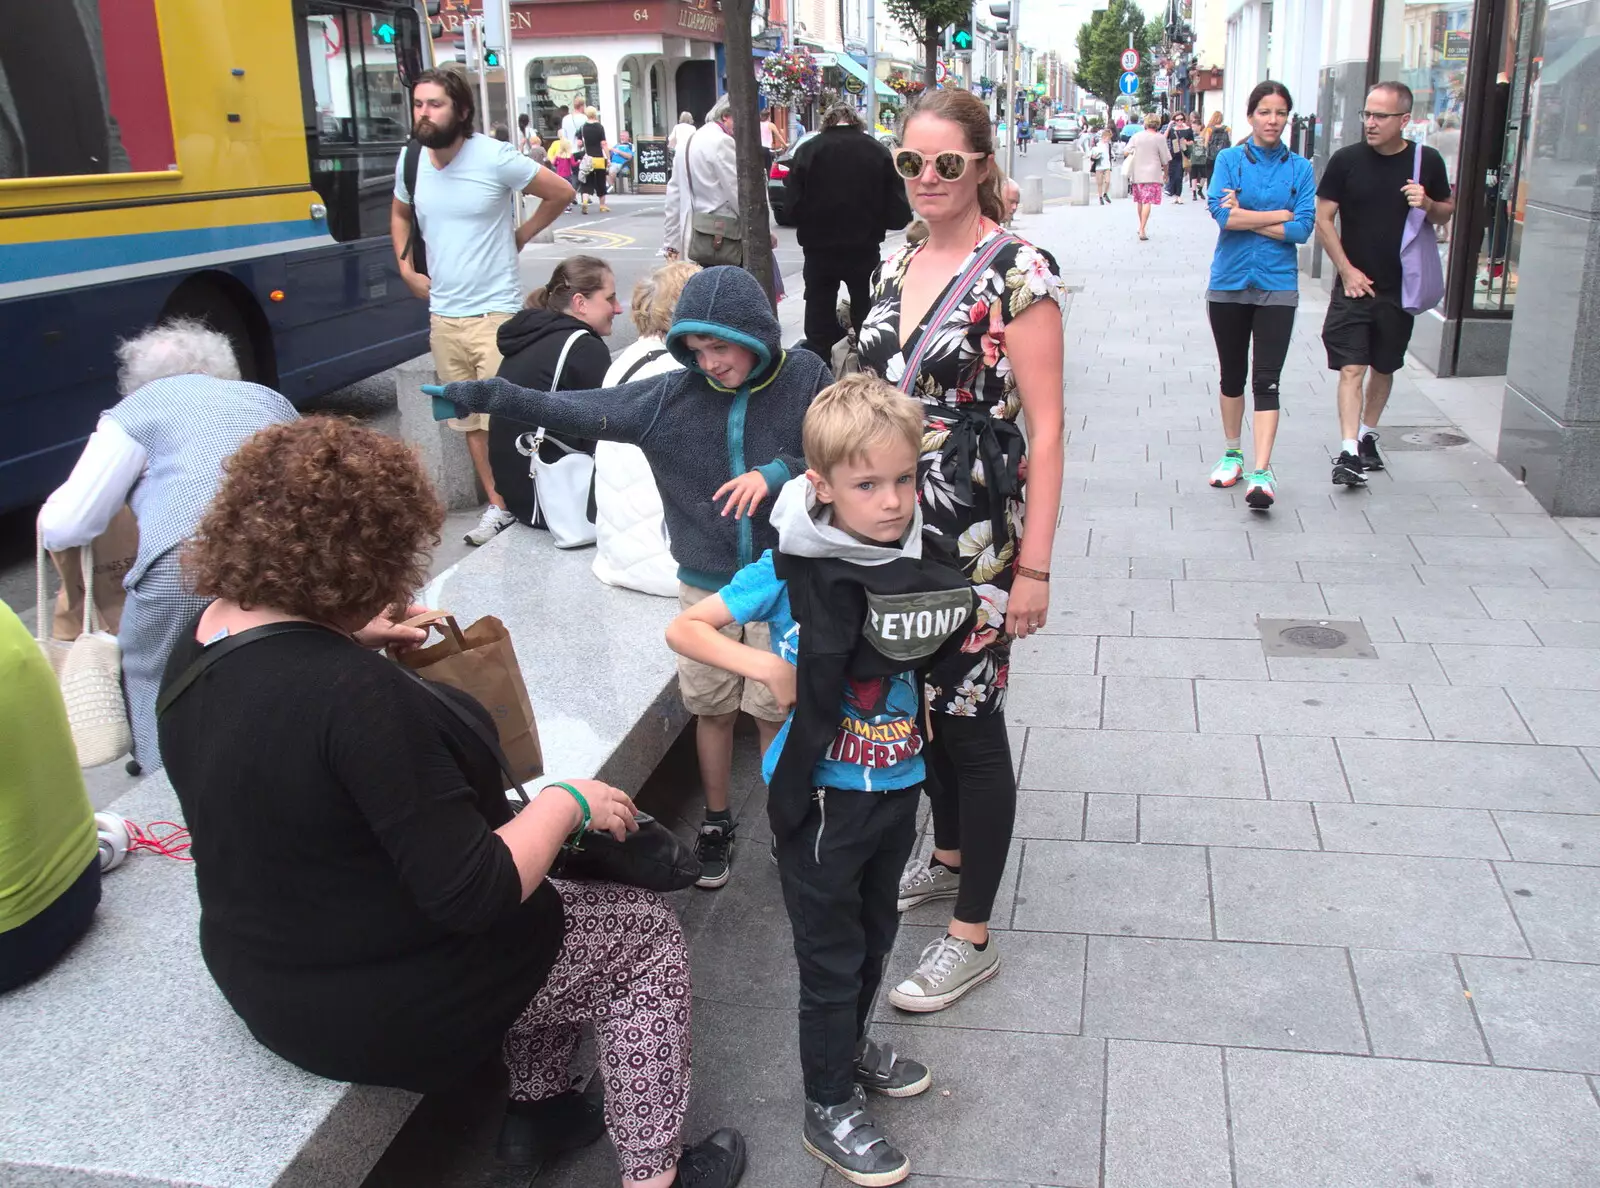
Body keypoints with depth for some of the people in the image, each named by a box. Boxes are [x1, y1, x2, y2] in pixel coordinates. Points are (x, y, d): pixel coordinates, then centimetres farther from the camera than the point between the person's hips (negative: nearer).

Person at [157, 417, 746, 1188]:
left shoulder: (204, 635, -6)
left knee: (553, 904, 26)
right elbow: (471, 894, -29)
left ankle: (536, 1105, 35)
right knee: (648, 939, 9)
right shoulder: (355, 693, -34)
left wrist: (349, 639, 7)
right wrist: (568, 803, -15)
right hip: (374, 1004, -9)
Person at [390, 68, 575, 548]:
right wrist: (405, 267, 14)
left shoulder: (494, 158, -11)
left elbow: (560, 192, -2)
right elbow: (400, 213, 26)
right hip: (443, 316, 6)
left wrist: (518, 237, 0)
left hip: (495, 313, -5)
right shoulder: (410, 162, 5)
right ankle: (497, 505, 19)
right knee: (470, 419, 10)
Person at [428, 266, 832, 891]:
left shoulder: (806, 380, -10)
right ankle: (716, 824, 33)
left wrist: (778, 472, -25)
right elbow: (578, 410, -7)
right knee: (712, 709, 13)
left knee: (777, 710, 8)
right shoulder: (673, 394, -7)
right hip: (706, 583, 2)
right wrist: (489, 395, -15)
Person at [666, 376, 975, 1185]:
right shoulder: (789, 570, -17)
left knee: (874, 937, 24)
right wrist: (766, 666, -25)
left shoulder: (917, 564, -4)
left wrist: (966, 631, -10)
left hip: (897, 786, 5)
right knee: (831, 954, 9)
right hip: (821, 795, -5)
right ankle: (828, 1110, 27)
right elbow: (683, 629, -15)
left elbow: (945, 659, 11)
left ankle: (848, 1045, 49)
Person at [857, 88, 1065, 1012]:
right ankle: (949, 858, 41)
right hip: (897, 525, 7)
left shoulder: (1018, 271, -12)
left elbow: (1044, 427, -14)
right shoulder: (897, 266, 9)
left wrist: (1035, 566, -17)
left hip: (977, 535, -7)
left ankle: (974, 936, 15)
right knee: (923, 699, 18)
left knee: (970, 719, 1)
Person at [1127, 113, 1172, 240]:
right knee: (1147, 201, -7)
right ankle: (1142, 231, -18)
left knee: (1139, 201, 18)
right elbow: (1165, 159, 0)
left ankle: (1141, 226, 33)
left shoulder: (1137, 136, 3)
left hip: (1136, 173, 4)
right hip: (1152, 174, -4)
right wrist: (1166, 173, 15)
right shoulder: (1160, 138, -4)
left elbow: (1126, 152, 3)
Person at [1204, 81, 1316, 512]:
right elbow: (1222, 213, -14)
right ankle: (1233, 453, 31)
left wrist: (1246, 217, -11)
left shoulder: (1300, 168, 2)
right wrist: (1280, 215, -10)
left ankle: (1262, 472, -12)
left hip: (1277, 285, -1)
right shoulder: (1230, 159, 1)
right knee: (1232, 374, 14)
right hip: (1229, 282, 1)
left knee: (1266, 380, -8)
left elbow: (1303, 228, -8)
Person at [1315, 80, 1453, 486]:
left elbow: (1447, 212, 13)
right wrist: (1347, 270, -8)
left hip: (1399, 288, 2)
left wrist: (1427, 204, -11)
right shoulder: (1347, 160, -5)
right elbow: (1323, 219, -2)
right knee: (1351, 368, -11)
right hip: (1354, 285, -2)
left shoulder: (1427, 161, 1)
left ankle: (1367, 435, 32)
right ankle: (1349, 451, -14)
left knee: (1383, 367, 15)